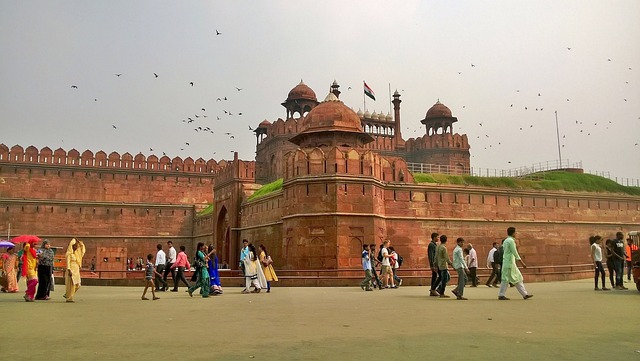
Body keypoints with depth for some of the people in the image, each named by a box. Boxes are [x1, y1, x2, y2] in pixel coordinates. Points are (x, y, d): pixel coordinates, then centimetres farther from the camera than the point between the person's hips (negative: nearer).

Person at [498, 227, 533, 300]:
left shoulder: (506, 241, 16)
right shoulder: (511, 240, -13)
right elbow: (515, 253, -17)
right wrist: (522, 262, -15)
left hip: (508, 262, 10)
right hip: (509, 262, -10)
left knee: (518, 278, 10)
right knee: (506, 279, -5)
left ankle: (524, 294, 11)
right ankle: (501, 295, 0)